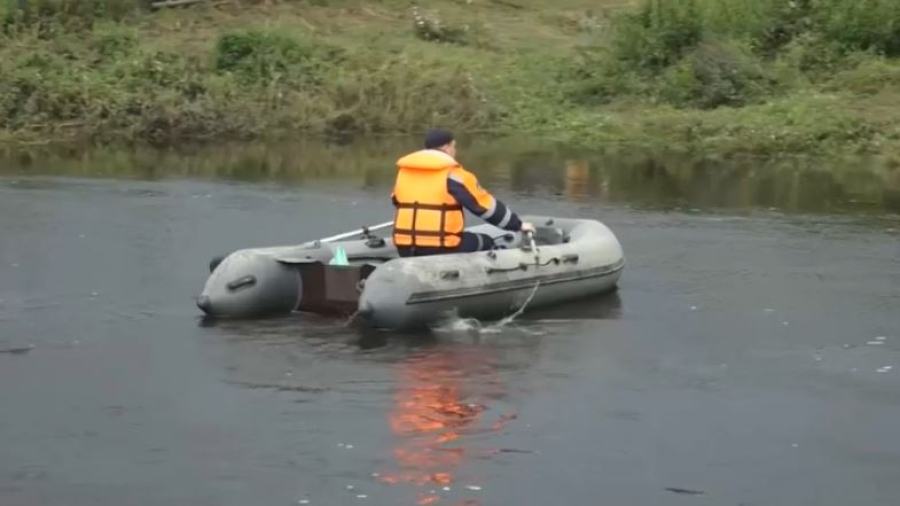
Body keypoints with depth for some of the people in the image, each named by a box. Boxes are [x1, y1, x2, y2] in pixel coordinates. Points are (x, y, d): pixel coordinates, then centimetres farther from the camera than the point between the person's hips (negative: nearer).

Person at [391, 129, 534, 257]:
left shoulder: (403, 172, 10)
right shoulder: (453, 175, -7)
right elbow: (487, 206, -2)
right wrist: (518, 225, 10)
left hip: (405, 249, 6)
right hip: (439, 247, -6)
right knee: (486, 242, 15)